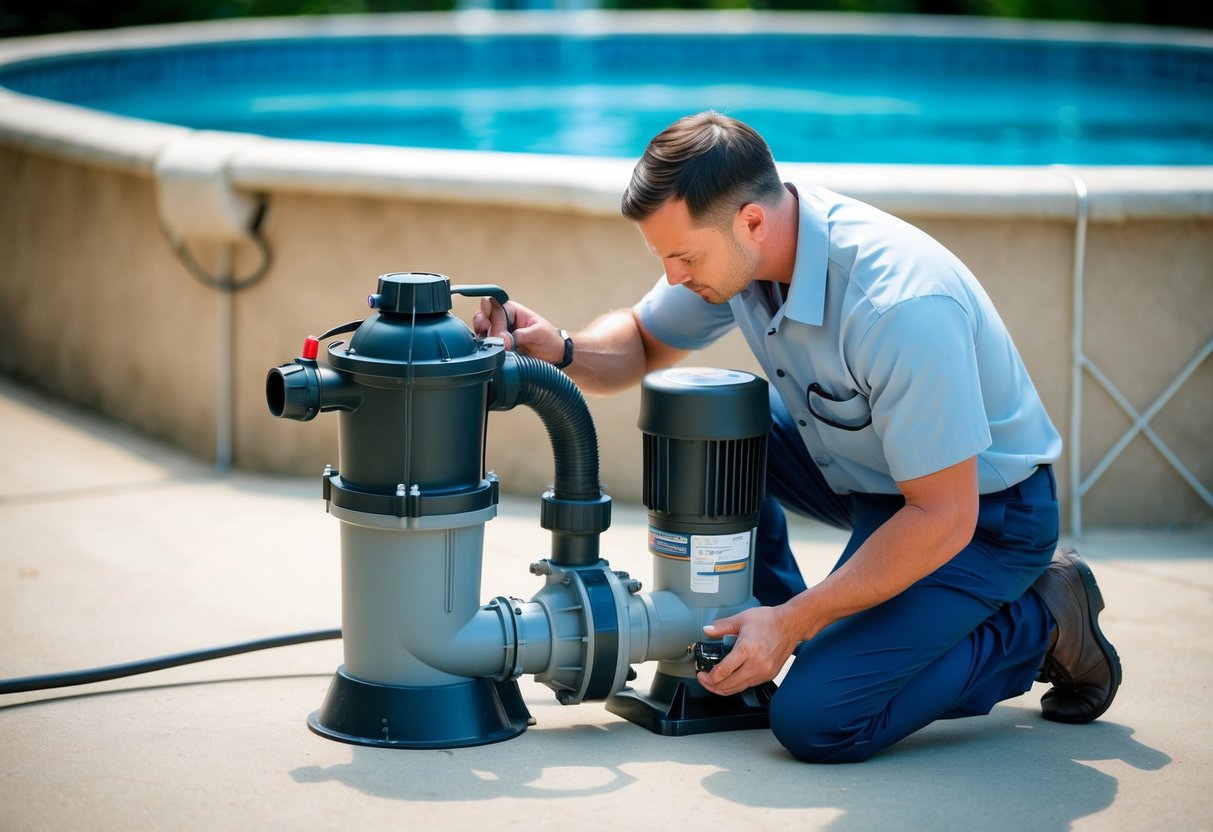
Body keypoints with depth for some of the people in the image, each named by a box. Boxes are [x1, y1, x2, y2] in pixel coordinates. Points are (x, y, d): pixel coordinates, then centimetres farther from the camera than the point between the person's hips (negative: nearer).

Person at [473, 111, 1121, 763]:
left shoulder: (901, 304, -35)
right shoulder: (728, 242, -11)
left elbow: (942, 518, -30)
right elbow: (641, 344, 7)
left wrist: (792, 622, -26)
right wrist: (560, 351, -16)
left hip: (983, 511, -8)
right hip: (862, 472, 8)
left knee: (817, 722, -20)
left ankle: (1040, 624, 1)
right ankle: (758, 645, 7)